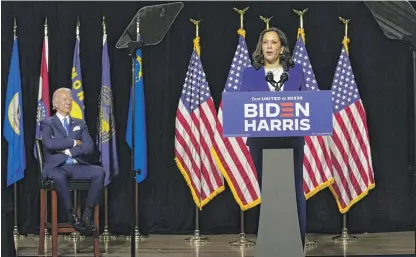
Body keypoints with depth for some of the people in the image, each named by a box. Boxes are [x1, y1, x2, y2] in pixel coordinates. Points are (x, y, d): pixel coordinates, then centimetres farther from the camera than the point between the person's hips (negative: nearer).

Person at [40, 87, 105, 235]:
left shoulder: (80, 124, 18)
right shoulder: (47, 123, 6)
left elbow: (89, 147, 2)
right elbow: (49, 143, -15)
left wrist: (68, 151, -11)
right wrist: (74, 142, -8)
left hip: (77, 166, 4)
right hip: (56, 167, -4)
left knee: (99, 172, -26)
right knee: (59, 177, -40)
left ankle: (88, 213, -20)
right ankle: (72, 215, -24)